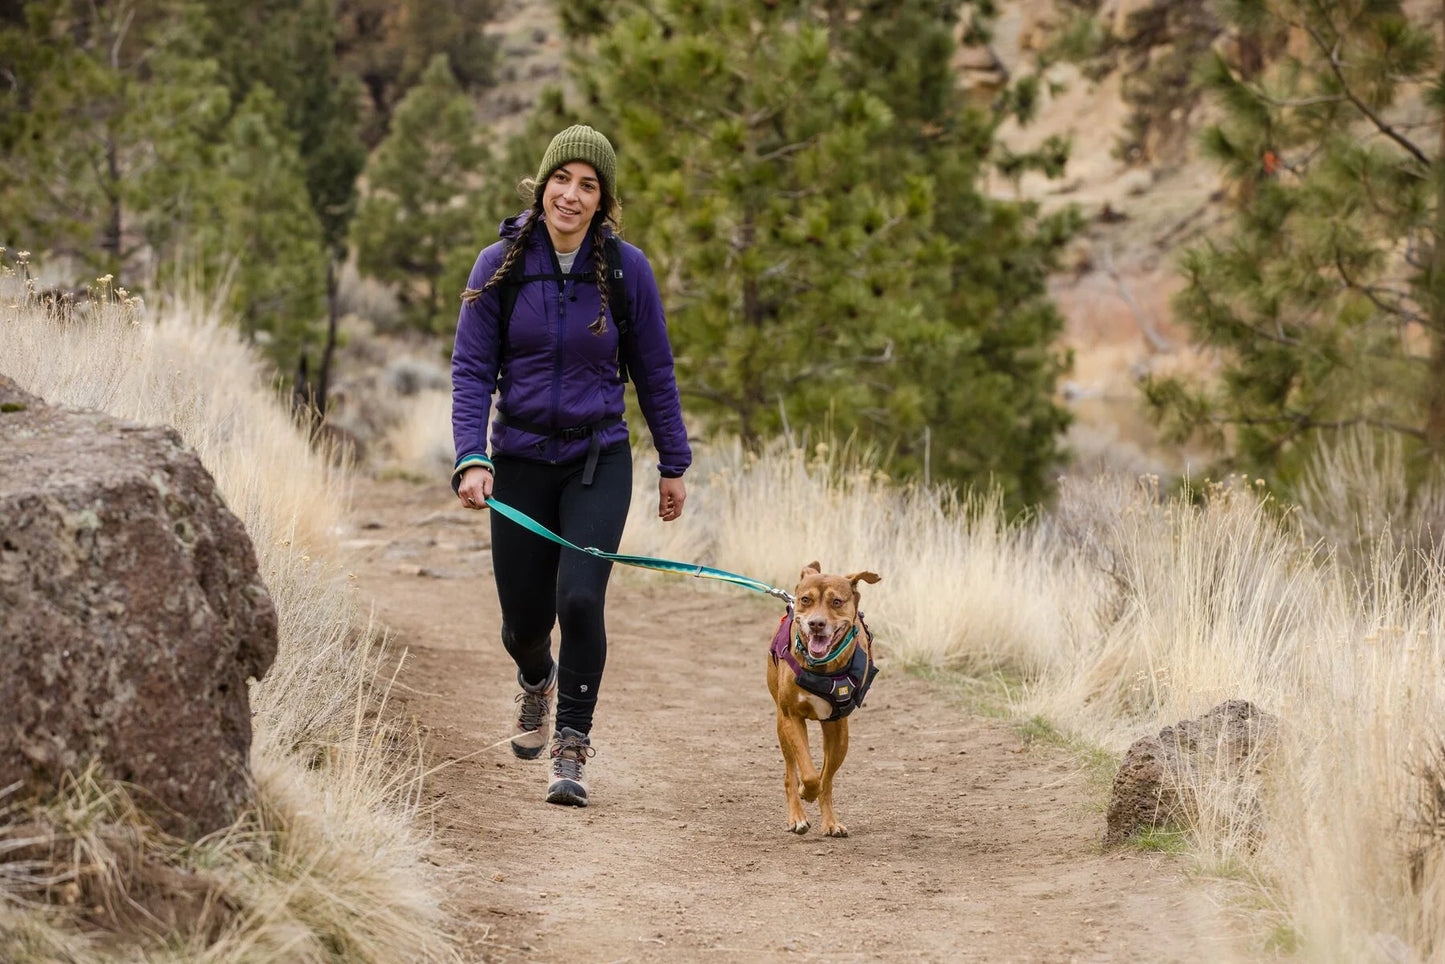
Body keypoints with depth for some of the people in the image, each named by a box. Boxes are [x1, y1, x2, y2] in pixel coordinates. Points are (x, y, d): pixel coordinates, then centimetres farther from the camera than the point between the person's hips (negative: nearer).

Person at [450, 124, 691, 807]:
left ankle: (571, 751, -6)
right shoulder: (500, 266, -6)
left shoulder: (626, 269, -5)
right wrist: (471, 460, -18)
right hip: (522, 461, 1)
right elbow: (472, 370, -5)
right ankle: (537, 682, 46)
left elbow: (653, 372, 4)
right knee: (524, 616, 8)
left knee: (580, 598, -19)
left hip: (599, 459, -1)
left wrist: (674, 464, 9)